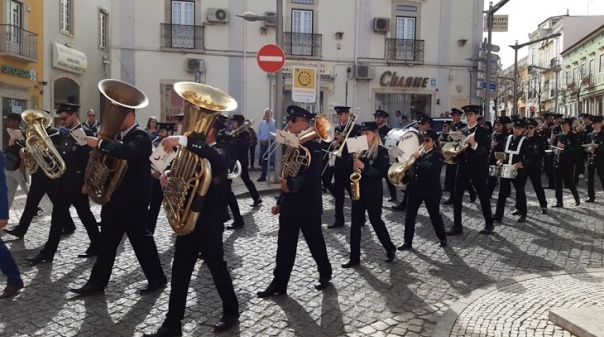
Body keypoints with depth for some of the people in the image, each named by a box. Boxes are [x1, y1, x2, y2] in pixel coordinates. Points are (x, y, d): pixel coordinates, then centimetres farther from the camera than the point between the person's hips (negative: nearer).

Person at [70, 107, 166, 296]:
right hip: (114, 197, 8)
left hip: (133, 200, -8)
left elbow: (128, 152, -35)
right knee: (106, 242, 11)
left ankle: (157, 279, 16)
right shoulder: (119, 136, 13)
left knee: (141, 241, 2)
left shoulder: (140, 137, -13)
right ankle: (97, 283, 20)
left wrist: (100, 144, -29)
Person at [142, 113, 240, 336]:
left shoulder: (220, 154, -11)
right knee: (179, 274, 7)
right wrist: (168, 174, -11)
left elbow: (212, 156, -35)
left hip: (209, 223, -7)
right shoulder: (192, 152, 12)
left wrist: (183, 140, -42)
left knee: (217, 269, 8)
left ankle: (231, 312, 29)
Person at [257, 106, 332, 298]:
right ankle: (279, 284, 16)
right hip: (289, 206, 7)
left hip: (308, 207, -7)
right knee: (285, 245, 8)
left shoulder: (313, 146, -13)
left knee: (315, 243, 10)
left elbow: (312, 176, -25)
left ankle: (325, 274, 31)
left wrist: (291, 185, -22)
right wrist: (280, 202, 16)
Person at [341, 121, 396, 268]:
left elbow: (384, 172, -15)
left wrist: (364, 167, -22)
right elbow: (351, 166, 15)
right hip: (358, 191, 6)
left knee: (375, 221, 6)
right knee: (355, 223, 4)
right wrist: (354, 165, -8)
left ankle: (390, 248, 30)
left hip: (374, 193, -6)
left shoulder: (381, 151, -7)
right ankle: (354, 257, 11)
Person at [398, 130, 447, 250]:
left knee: (434, 215, 8)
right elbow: (413, 168, 16)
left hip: (431, 191, -5)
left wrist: (419, 158, -24)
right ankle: (408, 242, 9)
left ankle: (442, 238, 29)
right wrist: (408, 171, -6)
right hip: (415, 188, 5)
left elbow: (432, 169, -26)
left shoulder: (438, 156, -7)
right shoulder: (419, 153, 10)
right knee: (410, 216, 2)